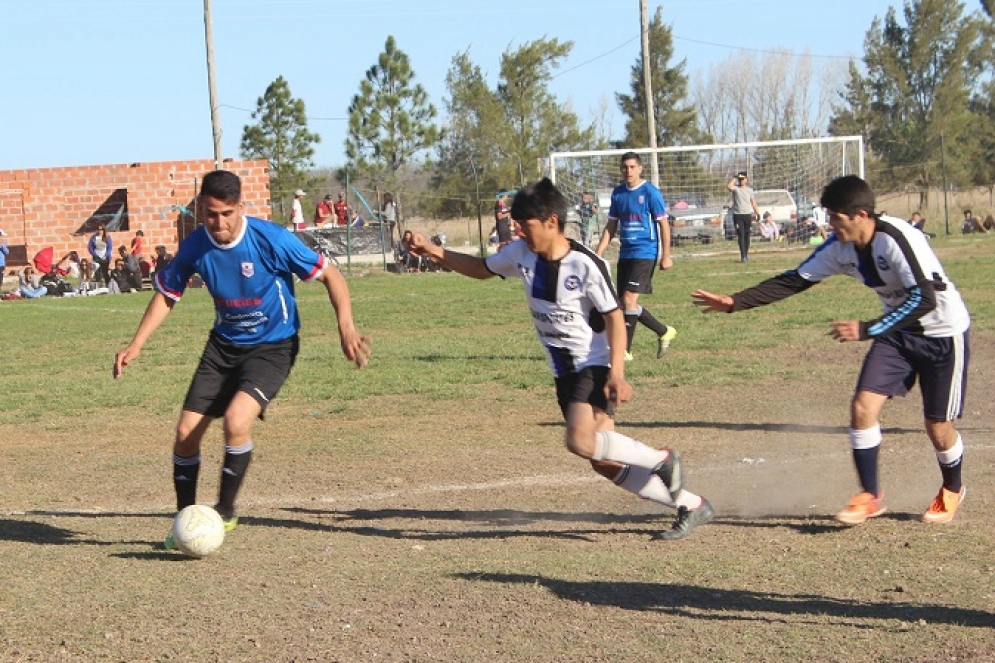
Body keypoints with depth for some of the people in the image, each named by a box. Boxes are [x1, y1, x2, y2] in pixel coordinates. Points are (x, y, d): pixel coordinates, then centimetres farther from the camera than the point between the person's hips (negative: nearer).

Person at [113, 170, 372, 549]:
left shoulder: (272, 240, -23)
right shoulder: (194, 247, -11)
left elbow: (330, 275, -13)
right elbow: (167, 294, 7)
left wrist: (346, 326, -27)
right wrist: (136, 345, -1)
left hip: (273, 345, -5)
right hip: (224, 344, 5)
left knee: (236, 419, -27)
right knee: (186, 432, -2)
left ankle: (225, 511, -6)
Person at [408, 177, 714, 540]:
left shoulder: (585, 264, -20)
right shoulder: (521, 254, 0)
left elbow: (614, 317, -15)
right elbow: (481, 268, 15)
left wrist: (616, 371, -23)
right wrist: (434, 252, 4)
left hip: (596, 365, -7)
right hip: (564, 372, 7)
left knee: (581, 440, -29)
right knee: (605, 463, 4)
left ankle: (660, 459, -5)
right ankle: (692, 506, 16)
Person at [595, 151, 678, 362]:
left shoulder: (651, 193, -8)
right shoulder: (618, 193, 9)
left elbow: (664, 224, -7)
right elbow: (611, 226, 16)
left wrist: (666, 256, -10)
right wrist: (599, 252, 9)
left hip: (645, 253, -7)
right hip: (625, 254, 7)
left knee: (629, 299, -15)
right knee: (627, 303, 8)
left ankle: (625, 350, -10)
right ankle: (664, 332, 26)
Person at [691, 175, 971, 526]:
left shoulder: (898, 239, -31)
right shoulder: (840, 247, -9)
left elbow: (925, 298, -37)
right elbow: (796, 280, -2)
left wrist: (867, 330, -40)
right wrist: (735, 302, -7)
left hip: (943, 332, -6)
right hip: (898, 330, 6)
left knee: (937, 425, 1)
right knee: (863, 405, -9)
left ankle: (952, 490, 31)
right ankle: (871, 496, 4)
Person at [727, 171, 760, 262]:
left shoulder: (749, 189, 10)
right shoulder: (735, 188, 0)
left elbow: (753, 202, 12)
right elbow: (728, 186, -23)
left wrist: (757, 213, 6)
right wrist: (735, 178, -14)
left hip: (747, 214, 3)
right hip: (737, 215, -3)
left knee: (747, 235, 10)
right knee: (741, 235, -8)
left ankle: (746, 253, 22)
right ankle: (743, 256, -12)